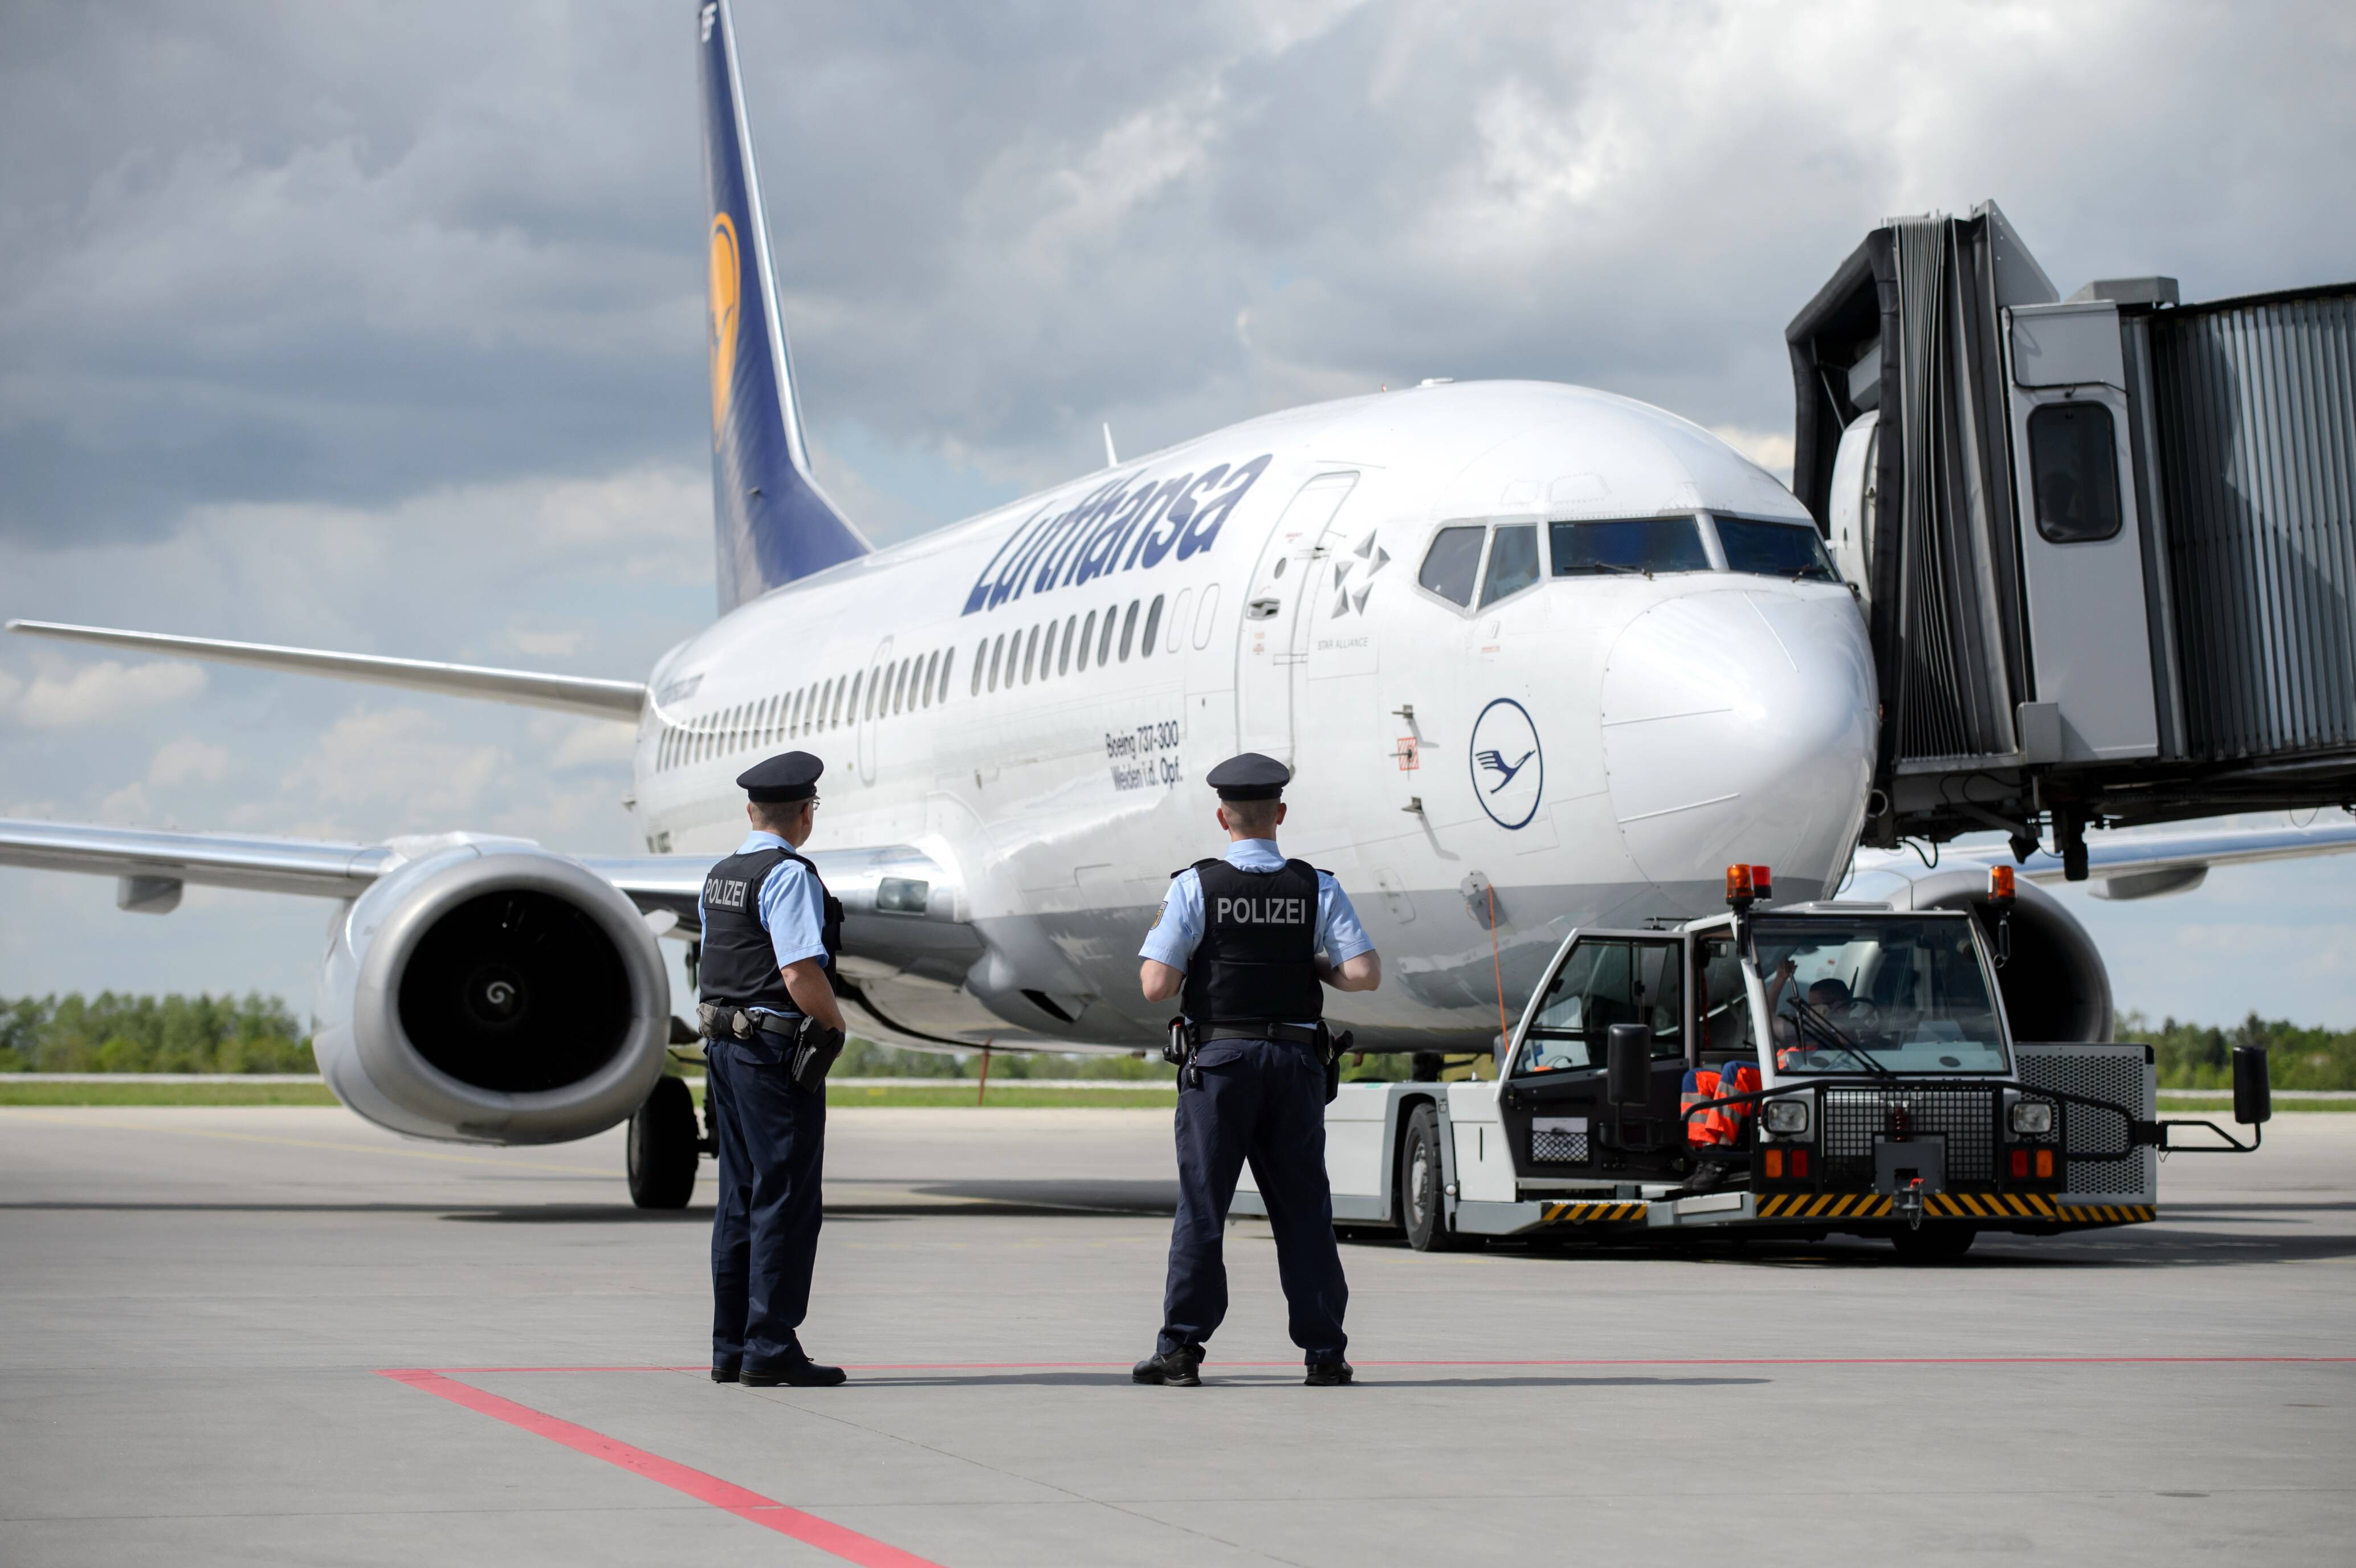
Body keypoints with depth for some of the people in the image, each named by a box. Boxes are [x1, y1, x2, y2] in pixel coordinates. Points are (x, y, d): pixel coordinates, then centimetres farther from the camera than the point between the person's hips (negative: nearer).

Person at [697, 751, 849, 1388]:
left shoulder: (721, 877, 14)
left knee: (740, 1199, 12)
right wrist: (835, 1023, -4)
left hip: (725, 1045, 9)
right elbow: (802, 977, -22)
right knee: (785, 1199, -5)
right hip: (778, 1049, -9)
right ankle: (770, 1348, -6)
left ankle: (730, 1348, 15)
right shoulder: (789, 876, -14)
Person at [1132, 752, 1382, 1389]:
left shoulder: (1194, 888, -5)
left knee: (1201, 1204, 3)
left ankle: (1181, 1348, 1)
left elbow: (1156, 986, -10)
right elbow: (1365, 974, -6)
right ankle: (1324, 1351, 7)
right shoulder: (1318, 889, 1)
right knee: (1303, 1207, 7)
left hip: (1219, 1058, -2)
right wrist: (1315, 966, 12)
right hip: (1297, 1060, 2)